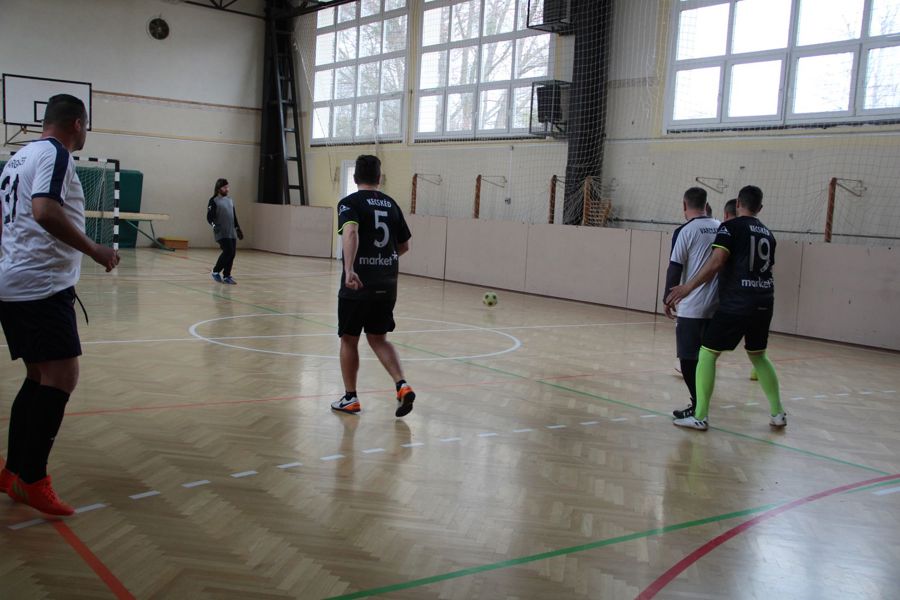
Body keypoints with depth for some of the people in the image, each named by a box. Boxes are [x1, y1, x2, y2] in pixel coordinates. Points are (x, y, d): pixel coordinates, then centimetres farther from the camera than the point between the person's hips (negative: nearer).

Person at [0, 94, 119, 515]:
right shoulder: (55, 153, -9)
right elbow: (45, 210, -24)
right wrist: (95, 251, -19)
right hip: (43, 286, -10)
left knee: (39, 377, 14)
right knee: (61, 378, -9)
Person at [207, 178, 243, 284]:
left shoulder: (230, 200, 17)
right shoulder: (214, 201, -3)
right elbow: (209, 217, -10)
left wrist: (238, 228, 23)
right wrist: (214, 225, -27)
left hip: (232, 232, 7)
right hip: (221, 232, -7)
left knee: (232, 253, 2)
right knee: (228, 251, -17)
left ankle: (226, 276, 13)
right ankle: (216, 271, 2)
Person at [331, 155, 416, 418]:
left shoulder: (350, 203, -5)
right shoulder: (391, 204, 10)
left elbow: (351, 232, -26)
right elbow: (404, 246, 17)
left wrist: (349, 269, -36)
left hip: (359, 283, -4)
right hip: (387, 285, 5)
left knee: (349, 340, 11)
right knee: (378, 338, 17)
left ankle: (350, 398, 20)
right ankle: (402, 385, -1)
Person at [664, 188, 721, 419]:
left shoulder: (685, 231, -8)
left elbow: (675, 268, -9)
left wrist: (668, 298, 2)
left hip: (692, 307, -5)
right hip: (716, 305, 6)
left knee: (688, 358, 3)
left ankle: (698, 405, 2)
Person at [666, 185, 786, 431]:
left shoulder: (731, 227, -5)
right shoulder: (767, 234, 14)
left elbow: (716, 262, -18)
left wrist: (688, 287, -18)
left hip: (736, 304, -6)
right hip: (764, 304, 7)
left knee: (707, 353, 2)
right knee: (758, 355, 23)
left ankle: (700, 417, 1)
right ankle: (778, 413, 25)